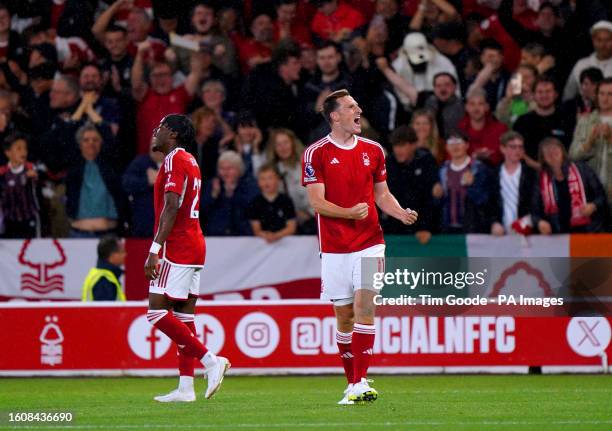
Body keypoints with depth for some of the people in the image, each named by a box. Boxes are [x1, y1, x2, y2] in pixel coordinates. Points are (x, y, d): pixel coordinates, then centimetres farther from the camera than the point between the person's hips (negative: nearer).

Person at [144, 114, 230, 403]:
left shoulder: (174, 160, -11)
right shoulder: (190, 162, 19)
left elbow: (171, 208, -20)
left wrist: (155, 250, -23)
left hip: (177, 247, -10)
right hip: (194, 246, 10)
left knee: (157, 311, -10)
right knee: (183, 313, 7)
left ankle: (210, 360, -16)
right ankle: (185, 388, 4)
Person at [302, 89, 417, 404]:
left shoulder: (372, 150, 9)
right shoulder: (317, 153, -3)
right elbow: (317, 202, -9)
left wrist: (401, 213, -4)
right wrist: (350, 212, -25)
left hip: (369, 243, 1)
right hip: (335, 248, -1)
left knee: (364, 306, -14)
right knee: (344, 316, 4)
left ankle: (360, 384, -16)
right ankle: (352, 383, 17)